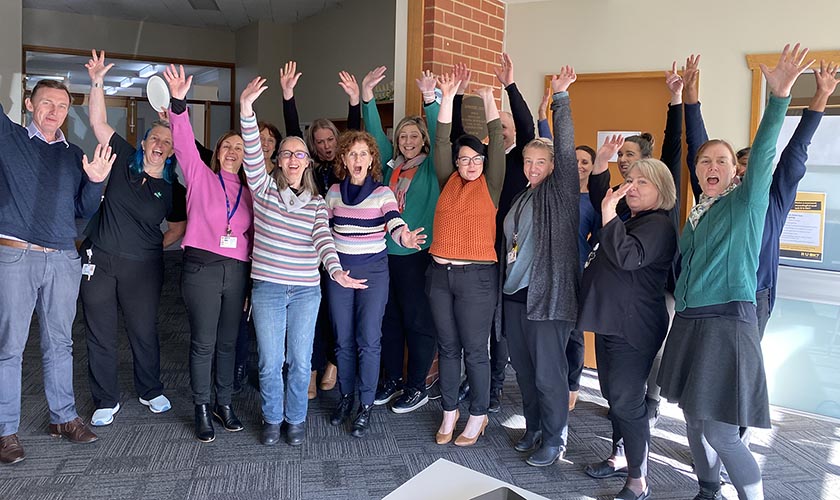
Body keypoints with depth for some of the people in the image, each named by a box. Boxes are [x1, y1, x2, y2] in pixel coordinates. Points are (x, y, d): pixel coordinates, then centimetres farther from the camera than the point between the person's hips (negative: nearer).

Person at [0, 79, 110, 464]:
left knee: (60, 343, 12)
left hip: (63, 259, 3)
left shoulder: (75, 156, 13)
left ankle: (63, 417, 24)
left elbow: (84, 210, 12)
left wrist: (95, 181, -5)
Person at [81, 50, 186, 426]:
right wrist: (97, 83, -16)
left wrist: (155, 247, 5)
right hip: (99, 262, 1)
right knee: (100, 336, 8)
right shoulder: (125, 161, 0)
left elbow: (179, 227, 13)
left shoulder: (174, 190, 0)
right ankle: (106, 401, 23)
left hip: (142, 267, 0)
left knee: (144, 333, 10)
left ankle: (150, 391, 31)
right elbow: (99, 122, -7)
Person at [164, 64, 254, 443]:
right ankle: (202, 409, 16)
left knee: (228, 341, 11)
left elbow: (252, 236, 14)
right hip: (201, 267, -3)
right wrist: (179, 104, -22)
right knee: (203, 342, 1)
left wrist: (253, 275, 9)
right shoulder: (200, 176, 6)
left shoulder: (248, 193, 14)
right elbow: (184, 143, -9)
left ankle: (224, 403, 25)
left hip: (237, 271, 3)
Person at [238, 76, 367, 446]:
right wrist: (246, 109, -28)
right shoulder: (264, 188, 2)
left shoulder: (317, 203, 5)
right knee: (270, 361, 6)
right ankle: (272, 418, 28)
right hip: (267, 288, -1)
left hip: (306, 291, 1)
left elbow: (323, 239, -10)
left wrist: (336, 270, -30)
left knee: (300, 361, 8)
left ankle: (296, 419, 28)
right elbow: (252, 154, -13)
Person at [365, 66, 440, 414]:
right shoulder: (390, 165, 11)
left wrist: (430, 100, -28)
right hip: (385, 252, 5)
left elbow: (440, 135, -14)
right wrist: (366, 97, -7)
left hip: (417, 254, -5)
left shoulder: (431, 167, 0)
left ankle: (417, 386, 16)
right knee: (389, 317, 13)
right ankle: (392, 378, 28)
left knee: (417, 320, 3)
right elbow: (375, 132, 5)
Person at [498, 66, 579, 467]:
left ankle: (554, 439, 17)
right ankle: (533, 428, 31)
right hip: (513, 296, 7)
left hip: (547, 296, -6)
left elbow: (565, 148, -14)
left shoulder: (559, 192, -3)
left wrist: (560, 97, -16)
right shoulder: (521, 197, 14)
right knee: (524, 369, 15)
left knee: (549, 372, 0)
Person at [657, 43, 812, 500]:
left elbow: (764, 153, -17)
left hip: (727, 321, -7)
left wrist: (779, 96, -27)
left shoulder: (746, 203, -1)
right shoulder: (694, 214, 15)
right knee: (694, 419, 14)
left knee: (720, 431, -8)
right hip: (688, 321, 7)